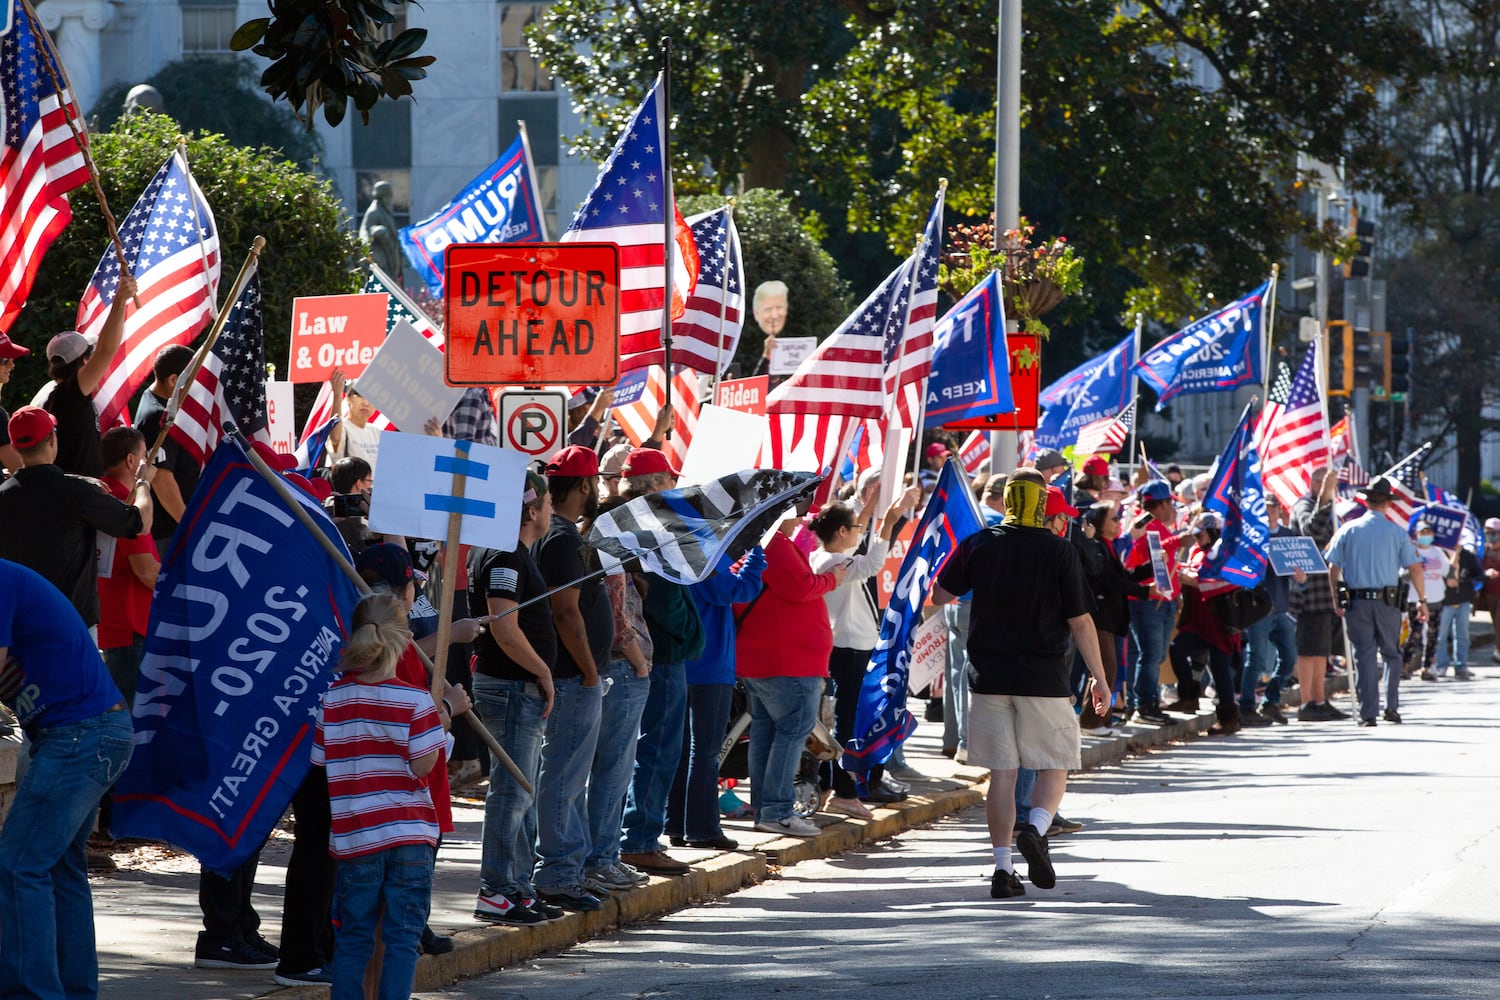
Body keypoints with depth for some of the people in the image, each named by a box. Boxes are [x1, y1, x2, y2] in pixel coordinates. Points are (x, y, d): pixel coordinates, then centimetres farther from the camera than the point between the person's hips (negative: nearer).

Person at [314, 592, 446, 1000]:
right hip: (409, 833, -3)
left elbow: (320, 761, 5)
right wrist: (441, 722, 4)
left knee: (354, 936, 11)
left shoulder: (332, 699, 0)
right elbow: (423, 764, -11)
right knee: (403, 937, 2)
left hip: (353, 836, 3)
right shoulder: (415, 699, -9)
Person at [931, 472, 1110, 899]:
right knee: (1054, 765, 9)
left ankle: (1003, 868, 1)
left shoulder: (978, 544, 2)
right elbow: (1080, 620, -5)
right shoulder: (1059, 549, -5)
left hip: (988, 674, 2)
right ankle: (1035, 828, -19)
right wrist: (1099, 678, 3)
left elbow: (939, 596, 8)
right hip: (1043, 678, -2)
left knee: (1001, 772, 6)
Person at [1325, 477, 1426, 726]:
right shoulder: (1396, 532, 0)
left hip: (1357, 601, 0)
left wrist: (1336, 601, 11)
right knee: (1392, 654, 15)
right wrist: (1421, 601, 8)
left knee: (1364, 656, 2)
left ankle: (1368, 714, -1)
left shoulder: (1348, 530, 2)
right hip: (1388, 601, 0)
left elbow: (1333, 568, 2)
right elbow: (1415, 568, -1)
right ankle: (1392, 707, 9)